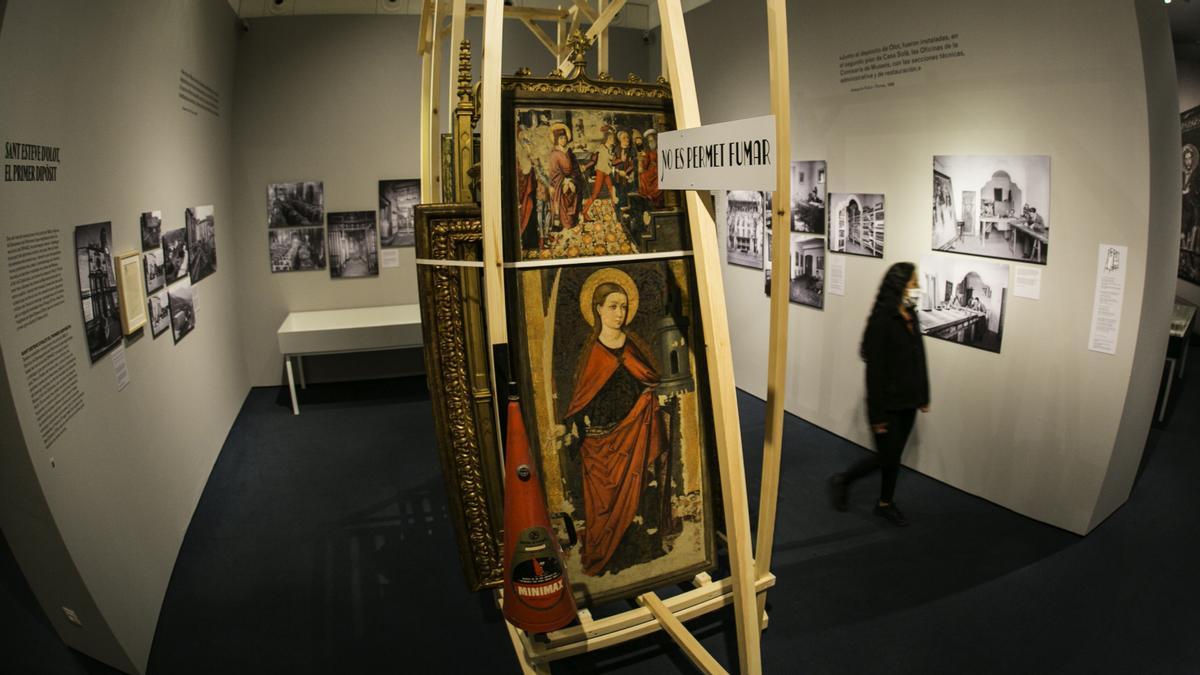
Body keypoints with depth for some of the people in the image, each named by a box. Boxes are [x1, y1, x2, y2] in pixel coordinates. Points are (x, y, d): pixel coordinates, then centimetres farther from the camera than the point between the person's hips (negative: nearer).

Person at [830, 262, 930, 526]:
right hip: (887, 403, -7)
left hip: (908, 402, 7)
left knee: (894, 456, 16)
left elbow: (919, 360, 10)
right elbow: (875, 370, -19)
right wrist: (877, 413, -18)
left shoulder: (911, 316, 3)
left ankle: (885, 504, 32)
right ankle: (842, 481, 23)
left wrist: (923, 396, 13)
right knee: (886, 457, 1)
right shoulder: (882, 320, -19)